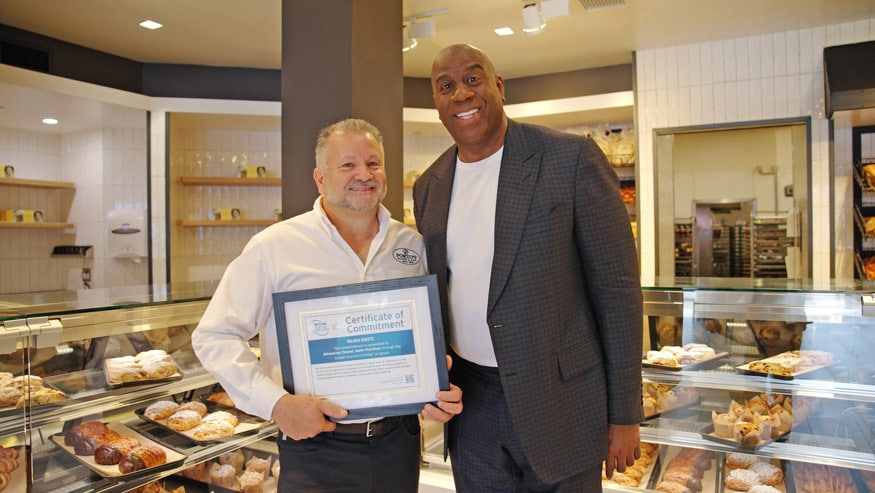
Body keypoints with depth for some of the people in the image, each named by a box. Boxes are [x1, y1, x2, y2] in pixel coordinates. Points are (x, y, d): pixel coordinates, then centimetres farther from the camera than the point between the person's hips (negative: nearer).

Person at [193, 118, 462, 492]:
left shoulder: (413, 245, 3)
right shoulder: (274, 247, -9)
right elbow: (214, 336, -7)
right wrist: (275, 403, -17)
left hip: (398, 442, 4)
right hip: (315, 450, -4)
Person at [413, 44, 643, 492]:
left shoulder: (572, 160, -11)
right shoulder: (429, 186, 5)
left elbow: (617, 289, -10)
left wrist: (624, 415, -8)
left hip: (556, 399, -4)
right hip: (469, 399, 5)